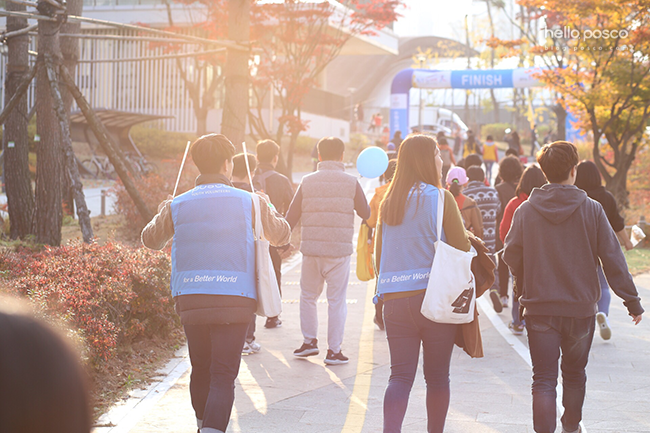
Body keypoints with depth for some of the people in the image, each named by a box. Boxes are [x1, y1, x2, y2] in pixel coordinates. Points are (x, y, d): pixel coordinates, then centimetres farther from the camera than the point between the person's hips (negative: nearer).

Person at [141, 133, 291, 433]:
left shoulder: (177, 205, 4)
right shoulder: (249, 203, 1)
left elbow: (151, 240, 21)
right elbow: (282, 235, 17)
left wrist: (162, 212, 39)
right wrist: (266, 207, 35)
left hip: (190, 301, 3)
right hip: (234, 299, -3)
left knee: (200, 370, 20)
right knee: (223, 377, -4)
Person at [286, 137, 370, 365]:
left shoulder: (307, 181, 2)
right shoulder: (351, 182, -3)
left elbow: (292, 215, 5)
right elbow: (366, 213, 5)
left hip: (311, 249, 2)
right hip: (339, 250, -2)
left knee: (308, 296, 18)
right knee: (336, 300, 3)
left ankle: (309, 341, 19)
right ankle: (334, 350, 5)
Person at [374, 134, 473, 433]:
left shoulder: (388, 202, 9)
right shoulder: (439, 197, -6)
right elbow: (461, 247, -7)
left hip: (394, 299, 4)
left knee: (400, 375, 4)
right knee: (437, 377, 9)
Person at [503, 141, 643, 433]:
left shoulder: (526, 210, -5)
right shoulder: (591, 210, -7)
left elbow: (511, 257, -1)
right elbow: (613, 259, -6)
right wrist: (632, 301, 2)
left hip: (539, 308, -1)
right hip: (581, 308, 1)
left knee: (544, 380, 1)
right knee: (575, 373, 21)